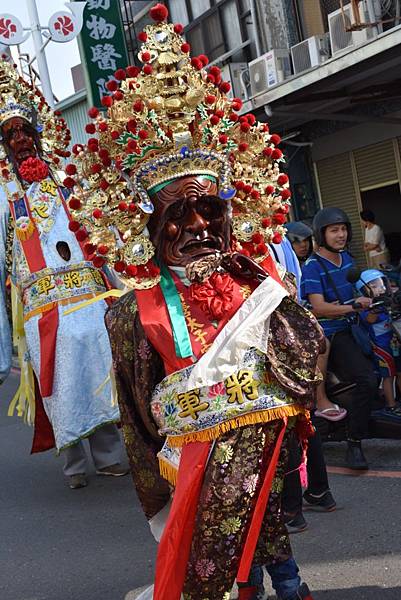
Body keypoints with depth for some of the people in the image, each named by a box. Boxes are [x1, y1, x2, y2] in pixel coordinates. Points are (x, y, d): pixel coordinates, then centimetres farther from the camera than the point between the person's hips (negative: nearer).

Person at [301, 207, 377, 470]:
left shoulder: (347, 257, 12)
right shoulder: (313, 267, -12)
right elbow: (318, 308, -23)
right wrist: (353, 306, -32)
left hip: (351, 329, 8)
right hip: (330, 336, -8)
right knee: (368, 380, -24)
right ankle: (354, 444, -14)